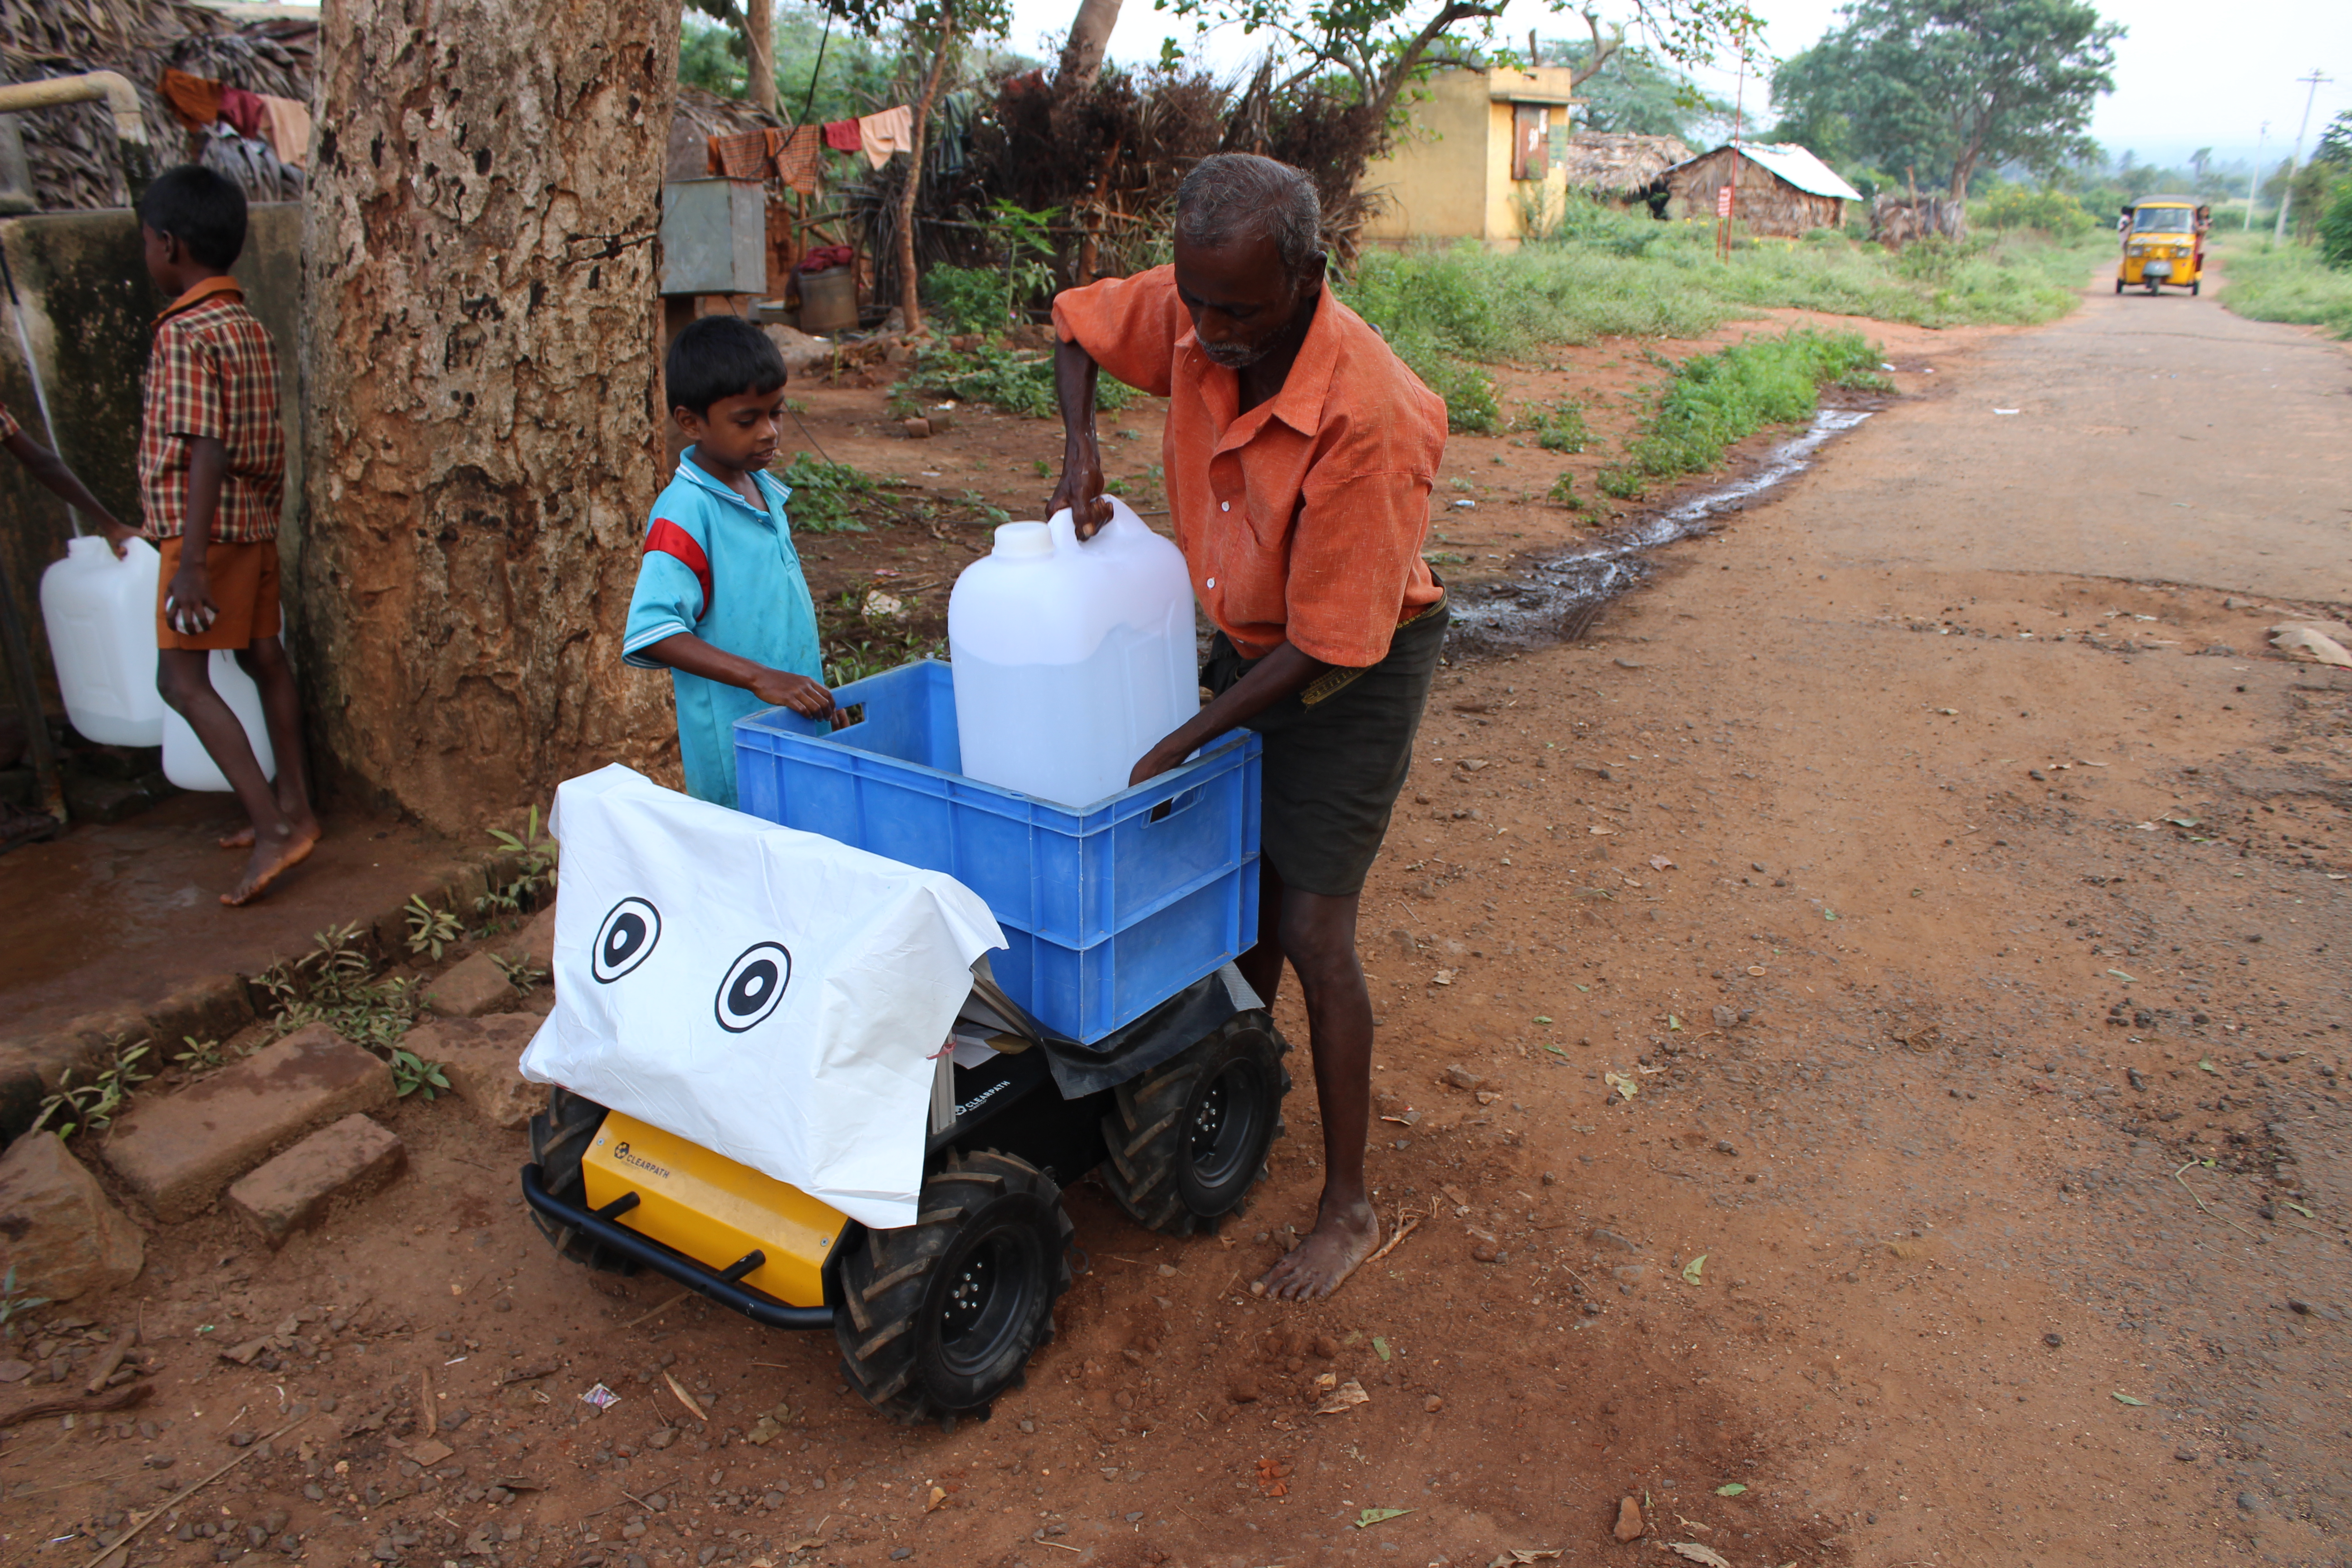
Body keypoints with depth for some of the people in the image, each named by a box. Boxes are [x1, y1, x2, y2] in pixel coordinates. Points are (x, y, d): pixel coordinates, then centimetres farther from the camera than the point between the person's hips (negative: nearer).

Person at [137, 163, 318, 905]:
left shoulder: (184, 335, -15)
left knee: (182, 679, -8)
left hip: (209, 528, -9)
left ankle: (273, 826, -13)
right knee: (263, 658, 14)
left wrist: (191, 561, -23)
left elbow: (207, 452, -22)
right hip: (257, 522, 9)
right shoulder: (250, 327, 10)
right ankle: (291, 807, 23)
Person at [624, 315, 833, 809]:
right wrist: (759, 677, -32)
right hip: (736, 744, -7)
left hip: (799, 724, 7)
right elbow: (653, 633, -25)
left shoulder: (765, 490, 7)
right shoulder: (684, 513, -17)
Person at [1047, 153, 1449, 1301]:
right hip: (1243, 644, 6)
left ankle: (1349, 1207, 10)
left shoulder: (1370, 418, -34)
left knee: (1310, 932, -6)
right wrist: (1081, 450, -12)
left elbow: (1326, 645, -29)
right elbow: (1077, 326, 7)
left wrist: (1179, 747, -23)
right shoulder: (1193, 312, -16)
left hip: (1355, 668, -6)